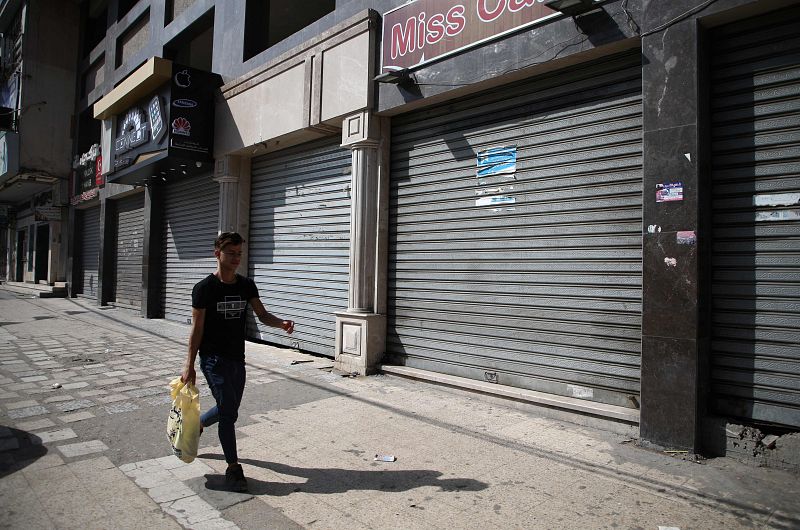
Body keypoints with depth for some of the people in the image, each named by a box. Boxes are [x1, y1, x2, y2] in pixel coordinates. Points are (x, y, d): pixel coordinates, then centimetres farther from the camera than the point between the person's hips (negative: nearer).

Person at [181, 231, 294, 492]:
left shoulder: (246, 285, 4)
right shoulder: (204, 288, -11)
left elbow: (262, 315, 0)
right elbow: (197, 329, -8)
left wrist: (281, 323, -22)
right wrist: (189, 366, -8)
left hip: (237, 358, 6)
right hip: (214, 359, -6)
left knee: (228, 410, 18)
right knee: (229, 412, -8)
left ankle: (195, 425, 47)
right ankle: (233, 468, 6)